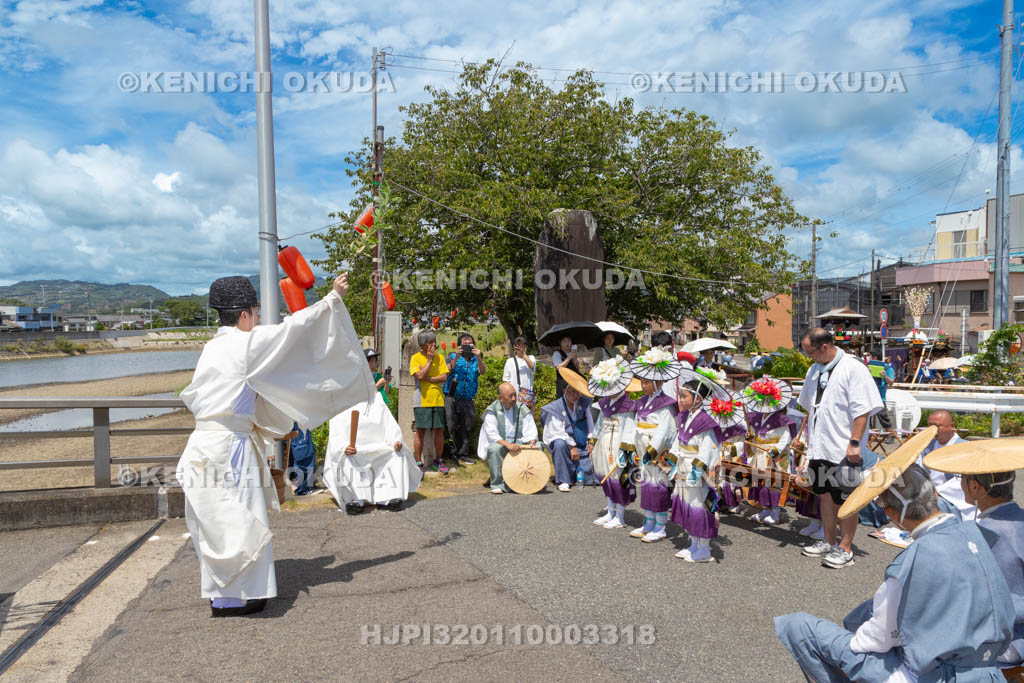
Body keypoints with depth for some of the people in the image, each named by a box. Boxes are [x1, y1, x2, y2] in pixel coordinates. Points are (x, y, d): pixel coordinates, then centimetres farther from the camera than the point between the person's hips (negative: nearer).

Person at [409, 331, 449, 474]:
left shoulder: (439, 357, 9)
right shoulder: (416, 358, -1)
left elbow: (444, 377, -1)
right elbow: (420, 376, -15)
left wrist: (427, 378, -11)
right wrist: (429, 360, -9)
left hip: (438, 399, 3)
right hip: (422, 400, -3)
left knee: (439, 430, 5)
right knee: (420, 431, -2)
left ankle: (438, 461, 17)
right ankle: (418, 463, 7)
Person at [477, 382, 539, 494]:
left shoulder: (522, 409, 4)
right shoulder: (492, 411, -5)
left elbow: (531, 431, 0)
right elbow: (492, 434, -17)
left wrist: (531, 442, -22)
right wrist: (507, 444, -33)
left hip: (518, 443, 3)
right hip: (499, 443, -3)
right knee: (494, 448, -37)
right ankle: (498, 485, -24)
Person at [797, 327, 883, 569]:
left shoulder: (853, 368, -13)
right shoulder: (814, 370, 11)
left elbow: (863, 410, -16)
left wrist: (854, 443, -19)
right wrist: (806, 435, 24)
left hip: (843, 449, -7)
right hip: (819, 447, 8)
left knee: (846, 499, 3)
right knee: (825, 495, 16)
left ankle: (845, 549, 14)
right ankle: (829, 542, 30)